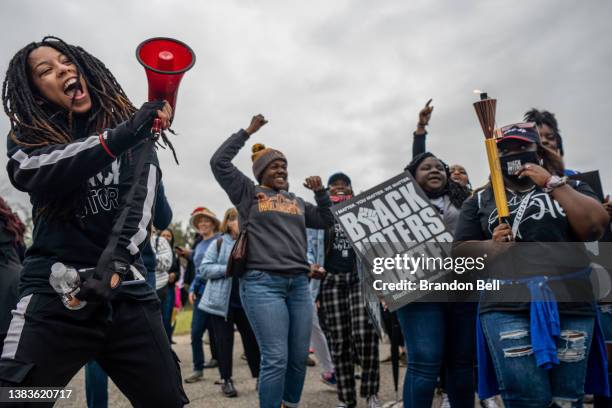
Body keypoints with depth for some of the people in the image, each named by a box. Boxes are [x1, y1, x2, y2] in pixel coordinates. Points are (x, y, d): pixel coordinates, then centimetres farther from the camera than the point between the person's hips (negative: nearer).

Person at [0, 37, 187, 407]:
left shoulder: (130, 126, 7)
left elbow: (140, 197, -8)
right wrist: (120, 137, -28)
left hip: (127, 291, 1)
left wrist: (115, 261, -25)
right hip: (54, 292, 0)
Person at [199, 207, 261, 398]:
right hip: (222, 301, -2)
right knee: (224, 341, 6)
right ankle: (226, 380, 21)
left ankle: (259, 377, 22)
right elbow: (204, 269, -8)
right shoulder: (219, 243, -3)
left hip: (246, 301, 2)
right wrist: (229, 268, -18)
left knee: (252, 339, 6)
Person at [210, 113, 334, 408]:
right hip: (262, 283, -5)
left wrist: (321, 192, 13)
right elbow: (219, 162, 0)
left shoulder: (297, 201, 21)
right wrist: (247, 132, 3)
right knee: (276, 359, -8)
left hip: (299, 284, 5)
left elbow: (327, 221, 26)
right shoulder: (247, 193, 8)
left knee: (299, 358, 9)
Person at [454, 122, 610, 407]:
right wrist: (491, 246, -9)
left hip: (570, 303, 1)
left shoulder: (570, 187, 16)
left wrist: (553, 183, -5)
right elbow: (460, 250, 11)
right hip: (505, 305, -1)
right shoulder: (480, 200, 14)